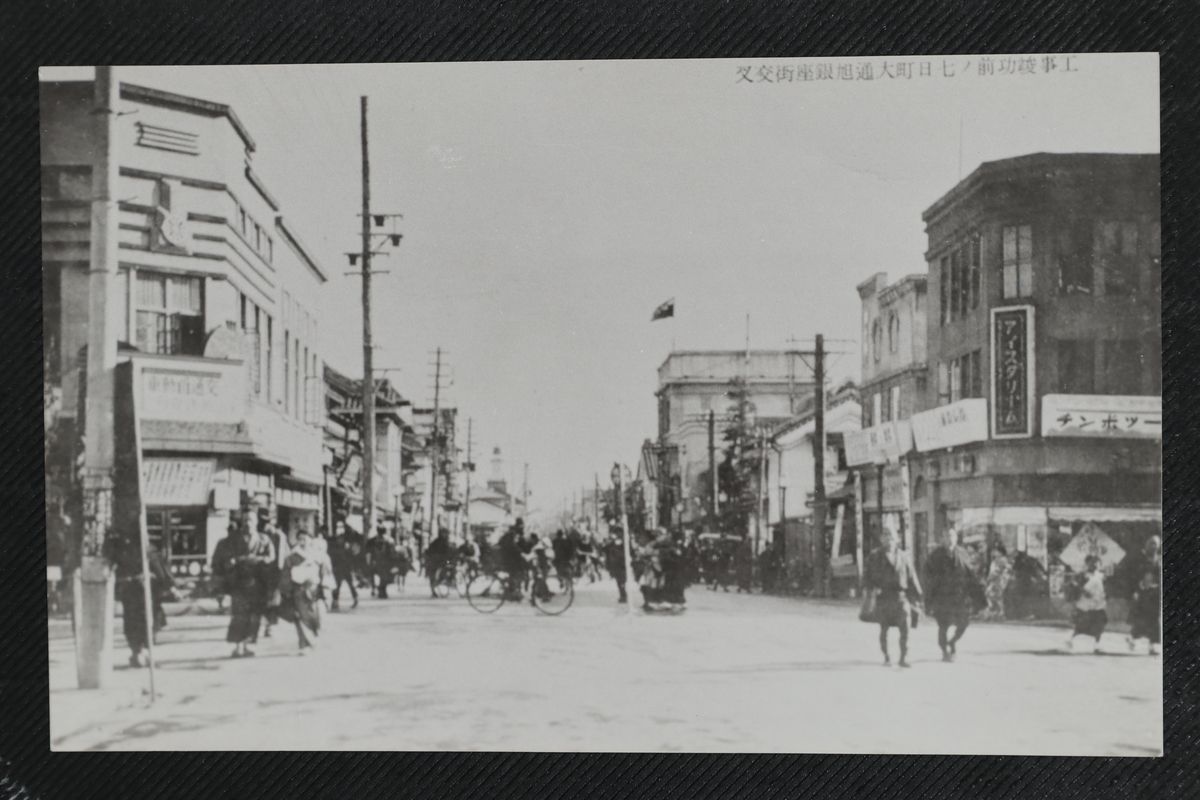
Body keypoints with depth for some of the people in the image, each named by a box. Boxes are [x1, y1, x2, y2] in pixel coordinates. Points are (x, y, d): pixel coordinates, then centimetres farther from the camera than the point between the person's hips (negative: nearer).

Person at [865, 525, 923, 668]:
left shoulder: (903, 556, 10)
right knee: (883, 629, 4)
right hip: (883, 596, -1)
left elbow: (911, 576, 13)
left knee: (904, 628, -9)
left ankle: (904, 657, 2)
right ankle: (886, 656, 19)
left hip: (901, 596, 1)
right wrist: (873, 588, -15)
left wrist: (917, 596, 12)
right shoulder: (876, 556, 5)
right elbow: (870, 575, 3)